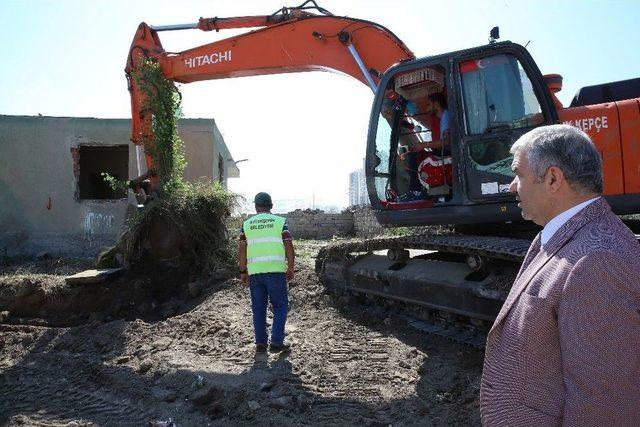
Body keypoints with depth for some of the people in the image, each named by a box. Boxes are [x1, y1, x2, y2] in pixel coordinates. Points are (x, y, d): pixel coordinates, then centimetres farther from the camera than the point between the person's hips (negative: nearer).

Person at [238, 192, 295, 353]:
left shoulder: (247, 224, 9)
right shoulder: (280, 222, 3)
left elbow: (241, 250, 5)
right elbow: (289, 247, -2)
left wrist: (243, 271, 13)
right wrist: (290, 268, 7)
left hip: (254, 272, 2)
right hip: (275, 270, -2)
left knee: (258, 308, 11)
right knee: (280, 306, 8)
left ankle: (260, 343, 15)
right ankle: (276, 342, 3)